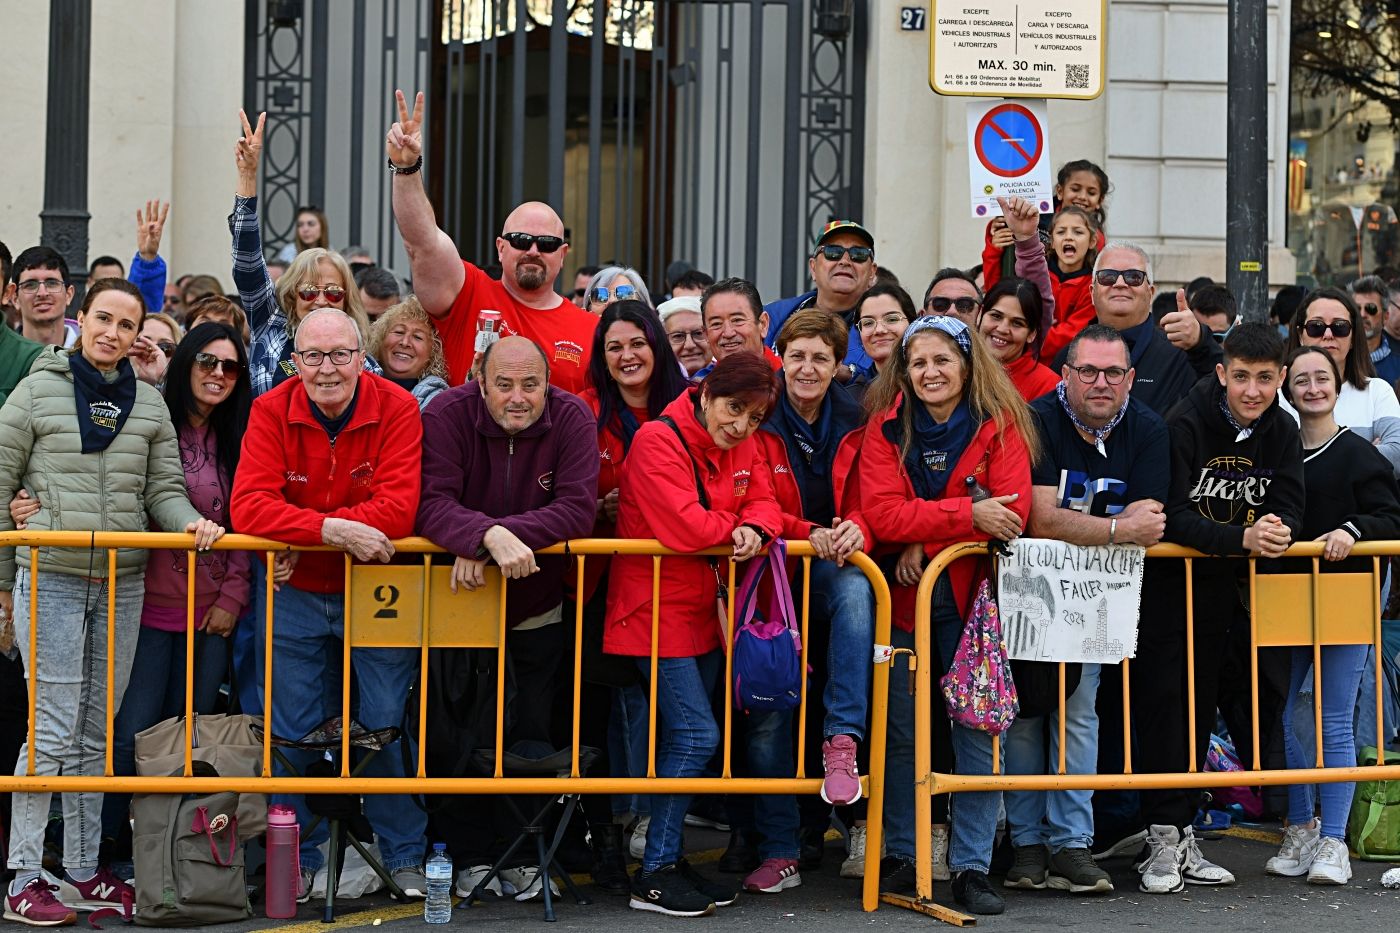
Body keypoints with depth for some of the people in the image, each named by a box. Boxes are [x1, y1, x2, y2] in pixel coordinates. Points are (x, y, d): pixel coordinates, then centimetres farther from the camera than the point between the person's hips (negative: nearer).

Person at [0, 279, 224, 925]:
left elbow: (163, 489, 10)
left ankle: (82, 873, 18)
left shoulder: (149, 404, 10)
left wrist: (190, 523, -12)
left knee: (95, 732, 10)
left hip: (121, 586, 4)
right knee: (53, 730, -7)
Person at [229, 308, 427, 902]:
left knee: (388, 724, 5)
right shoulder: (271, 412, -9)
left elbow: (400, 508, -23)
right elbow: (249, 506, -20)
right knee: (291, 731, 8)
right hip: (292, 595, 1)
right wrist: (332, 529, -35)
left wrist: (302, 536, -26)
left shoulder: (397, 409, -13)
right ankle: (297, 859, 22)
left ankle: (405, 856, 22)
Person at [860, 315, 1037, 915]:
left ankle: (972, 866, 5)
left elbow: (1014, 510, -14)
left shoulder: (1000, 425, -2)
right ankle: (900, 858, 19)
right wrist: (969, 513, -22)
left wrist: (925, 541, -18)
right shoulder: (886, 426, 1)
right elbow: (882, 513, -12)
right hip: (904, 596, 1)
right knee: (901, 731, 7)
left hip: (972, 595, -1)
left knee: (978, 728, -3)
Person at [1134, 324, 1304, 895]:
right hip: (1164, 583, -5)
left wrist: (1277, 531, -25)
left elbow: (1289, 511, -1)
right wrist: (1243, 538, -33)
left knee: (1200, 711, 11)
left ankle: (1182, 837, 18)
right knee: (1163, 705, -8)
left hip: (1223, 587, 6)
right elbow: (1171, 517, -23)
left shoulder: (1281, 433, 1)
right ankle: (1163, 841, -3)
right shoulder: (1184, 423, -17)